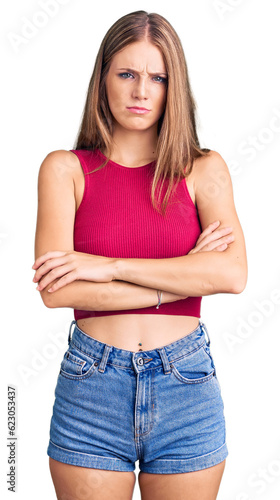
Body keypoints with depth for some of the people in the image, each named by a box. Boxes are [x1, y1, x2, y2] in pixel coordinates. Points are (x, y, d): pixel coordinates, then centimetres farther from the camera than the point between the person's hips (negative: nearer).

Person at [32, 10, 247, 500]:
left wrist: (110, 266, -15)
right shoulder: (65, 169, 1)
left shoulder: (204, 169, 3)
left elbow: (233, 273, -13)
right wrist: (183, 278, -11)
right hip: (91, 386, -1)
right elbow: (56, 290, -12)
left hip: (187, 386, 1)